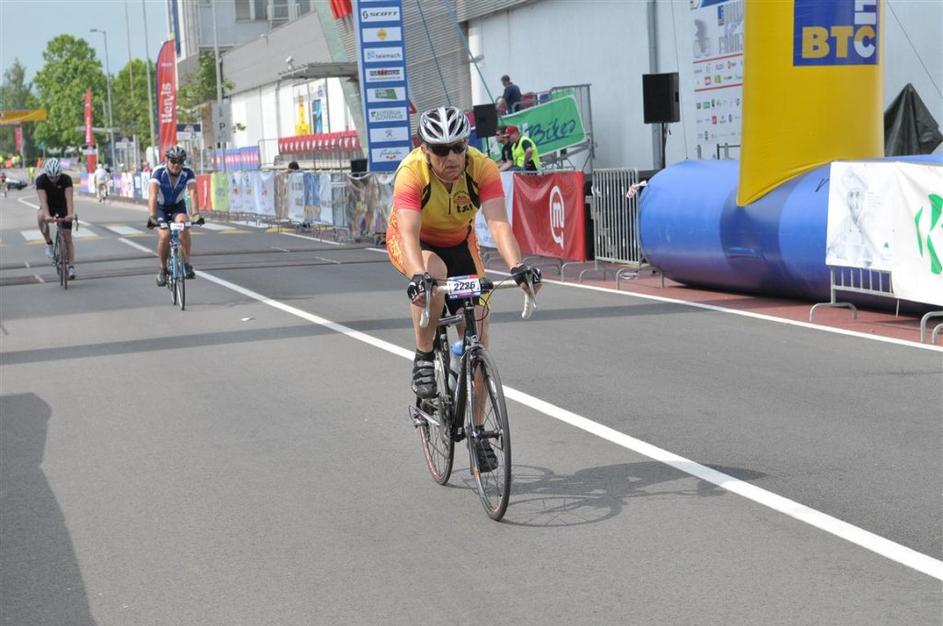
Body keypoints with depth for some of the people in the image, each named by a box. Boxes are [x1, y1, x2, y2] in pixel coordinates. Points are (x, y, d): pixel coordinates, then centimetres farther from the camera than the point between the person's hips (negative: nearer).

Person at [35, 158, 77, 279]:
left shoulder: (66, 179, -25)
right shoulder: (41, 180, -25)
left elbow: (69, 198, -35)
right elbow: (43, 200, -35)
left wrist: (70, 214, -51)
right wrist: (47, 215, -50)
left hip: (63, 208, 0)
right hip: (49, 207, 0)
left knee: (67, 237, -6)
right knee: (40, 217, -35)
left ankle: (71, 267, -1)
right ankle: (49, 242, -15)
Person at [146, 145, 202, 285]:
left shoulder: (188, 173, -21)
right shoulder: (159, 172, -26)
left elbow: (193, 193, -32)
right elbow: (153, 195, -37)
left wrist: (195, 214, -48)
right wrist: (152, 216, -51)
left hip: (178, 206, 1)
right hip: (161, 207, -1)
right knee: (164, 235, -22)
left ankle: (187, 264, -21)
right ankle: (163, 269, 1)